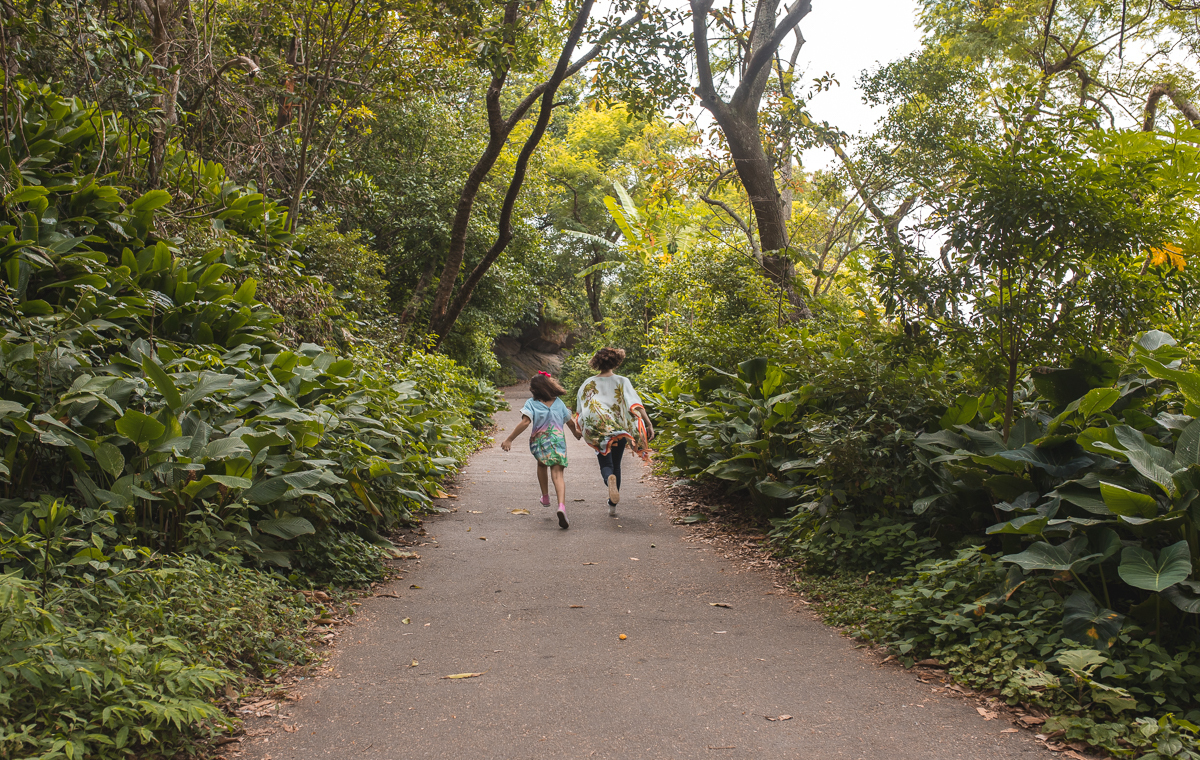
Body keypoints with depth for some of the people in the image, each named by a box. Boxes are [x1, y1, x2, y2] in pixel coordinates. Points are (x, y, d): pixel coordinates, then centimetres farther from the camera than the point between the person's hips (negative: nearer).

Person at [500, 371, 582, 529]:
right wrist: (576, 432, 38)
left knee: (542, 465, 31)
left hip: (538, 442, 0)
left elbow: (525, 422, -16)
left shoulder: (531, 403, -2)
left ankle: (545, 496, 41)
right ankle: (561, 506, -30)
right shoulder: (558, 403, 8)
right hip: (558, 441, 0)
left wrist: (509, 439, -14)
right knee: (557, 473, -7)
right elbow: (570, 422, 17)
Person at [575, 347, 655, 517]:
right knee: (616, 465, 15)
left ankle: (610, 478, -31)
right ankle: (612, 506, 17)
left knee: (606, 465, 7)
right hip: (619, 430, 0)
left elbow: (580, 411, 6)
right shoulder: (622, 382, -4)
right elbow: (635, 405, -15)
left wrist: (583, 429, 21)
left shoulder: (588, 384, 1)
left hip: (598, 431, 0)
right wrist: (648, 424, -18)